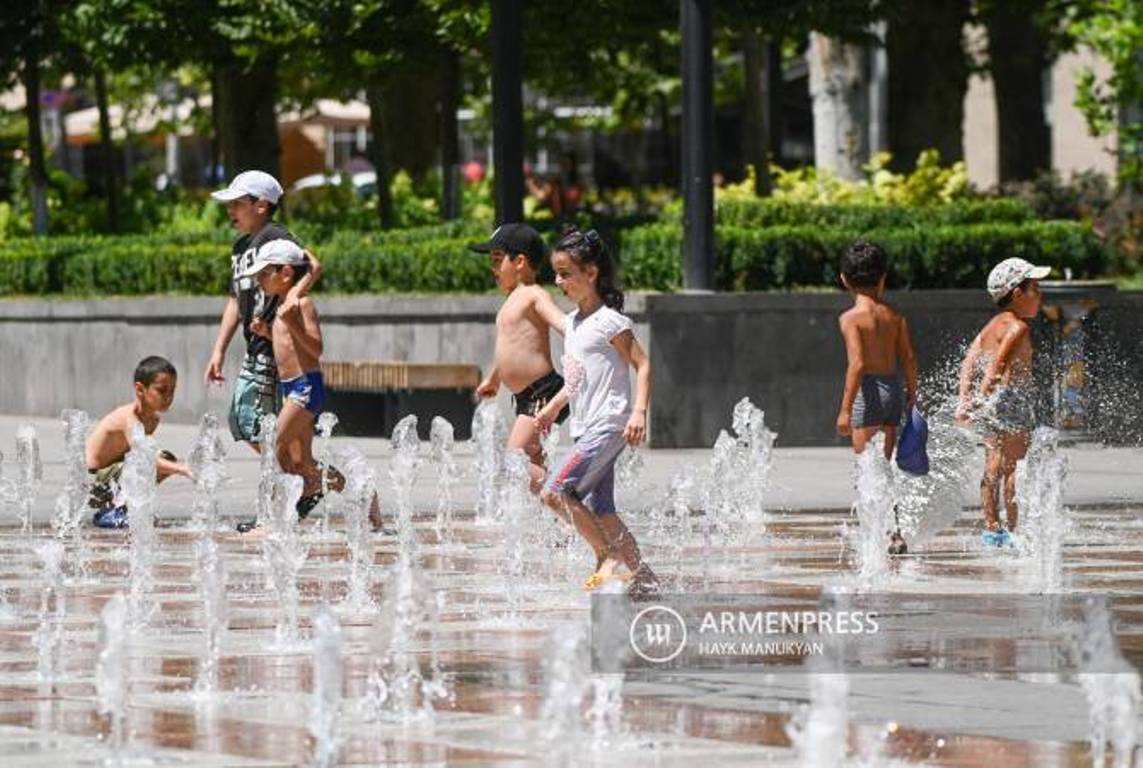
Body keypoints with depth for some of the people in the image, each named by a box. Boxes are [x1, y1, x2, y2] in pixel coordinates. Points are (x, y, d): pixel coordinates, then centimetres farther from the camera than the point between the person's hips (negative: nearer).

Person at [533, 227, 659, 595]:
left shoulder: (609, 322, -11)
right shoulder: (572, 323, 15)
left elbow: (642, 365, -12)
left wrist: (639, 413, -20)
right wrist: (553, 407, 29)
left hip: (608, 425, -9)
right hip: (587, 428, 9)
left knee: (556, 491, -17)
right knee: (599, 511, 5)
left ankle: (608, 555, -6)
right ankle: (643, 576, 10)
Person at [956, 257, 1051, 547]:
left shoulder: (992, 326, 14)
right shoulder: (1017, 327, -13)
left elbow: (969, 361, 7)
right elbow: (997, 364, -24)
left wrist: (964, 399, 1)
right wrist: (983, 395, -26)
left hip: (991, 403, 9)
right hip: (1011, 400, -9)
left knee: (994, 468, 14)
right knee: (1012, 468, -5)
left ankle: (991, 527, 19)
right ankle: (1014, 531, -3)